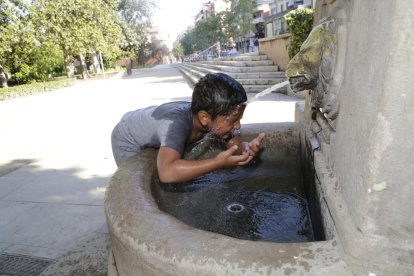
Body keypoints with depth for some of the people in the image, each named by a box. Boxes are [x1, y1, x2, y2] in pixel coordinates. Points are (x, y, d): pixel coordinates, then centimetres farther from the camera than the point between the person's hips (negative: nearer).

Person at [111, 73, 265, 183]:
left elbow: (234, 143, -15)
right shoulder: (176, 124, -45)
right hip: (128, 142, -5)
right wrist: (217, 163, -56)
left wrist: (247, 148, -37)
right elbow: (167, 173, -59)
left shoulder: (215, 114, -25)